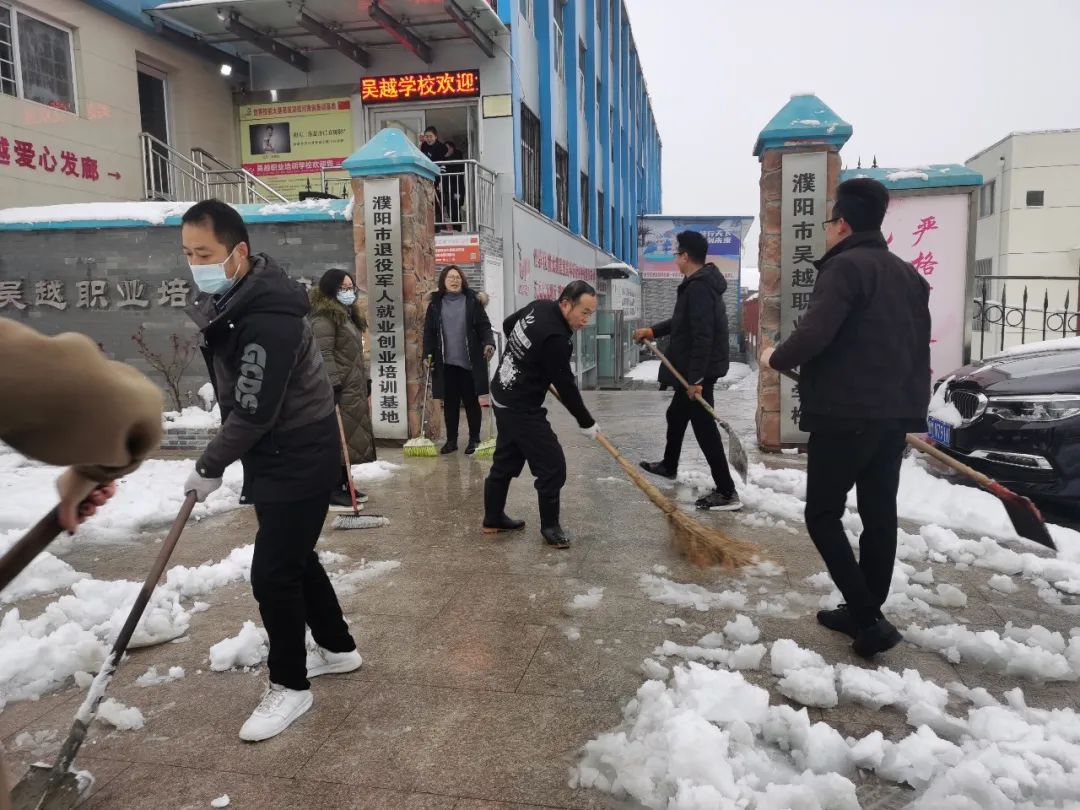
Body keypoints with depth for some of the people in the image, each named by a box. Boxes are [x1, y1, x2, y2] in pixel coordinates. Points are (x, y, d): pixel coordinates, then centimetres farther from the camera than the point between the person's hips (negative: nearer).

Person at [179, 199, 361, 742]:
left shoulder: (268, 319, -27)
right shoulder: (228, 302, 4)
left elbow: (254, 411, -26)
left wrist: (210, 466, -13)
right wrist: (221, 459, 14)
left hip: (300, 460, -10)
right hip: (275, 457, 10)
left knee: (272, 574, -4)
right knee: (295, 560, 19)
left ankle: (290, 686, 15)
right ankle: (337, 648, 38)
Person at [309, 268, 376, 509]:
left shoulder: (349, 314, 19)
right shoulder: (323, 317, -12)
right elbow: (323, 355, -20)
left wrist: (365, 380, 22)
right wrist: (333, 385, -26)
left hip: (353, 388, 10)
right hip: (339, 389, -10)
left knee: (351, 438, 12)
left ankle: (344, 485, 20)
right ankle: (333, 491, -2)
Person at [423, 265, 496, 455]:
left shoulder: (472, 301, 2)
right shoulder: (435, 304, 8)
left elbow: (484, 326, -2)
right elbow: (429, 332, 9)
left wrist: (489, 343, -19)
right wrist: (427, 355, 1)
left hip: (469, 361, -2)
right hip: (446, 362, 2)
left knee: (471, 401, 6)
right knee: (450, 402, 8)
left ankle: (474, 439, 17)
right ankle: (451, 440, 18)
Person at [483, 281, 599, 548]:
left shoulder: (539, 306, 0)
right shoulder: (555, 338, -27)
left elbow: (508, 325, 19)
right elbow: (566, 387, -20)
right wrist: (586, 422, -8)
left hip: (503, 397, 10)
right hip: (521, 408, -10)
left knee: (506, 460, 19)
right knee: (552, 466, -3)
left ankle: (493, 518, 31)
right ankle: (550, 526, 10)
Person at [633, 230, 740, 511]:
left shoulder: (698, 287, -22)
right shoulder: (699, 284, 13)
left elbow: (702, 337, -28)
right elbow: (682, 322, 24)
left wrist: (695, 377, -28)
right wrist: (653, 331, 18)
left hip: (698, 372, -11)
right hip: (692, 371, 11)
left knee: (704, 427, -8)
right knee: (676, 414, 26)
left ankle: (727, 492, -4)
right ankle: (669, 465, 47)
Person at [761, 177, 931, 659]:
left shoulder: (845, 266, -11)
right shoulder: (908, 274, 17)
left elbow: (814, 334, -23)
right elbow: (919, 347, 19)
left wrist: (776, 359, -4)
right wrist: (913, 407, 24)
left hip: (845, 415, -8)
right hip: (894, 414, 9)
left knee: (822, 515, 1)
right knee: (880, 515, 11)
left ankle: (867, 616, -3)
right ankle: (866, 613, 21)